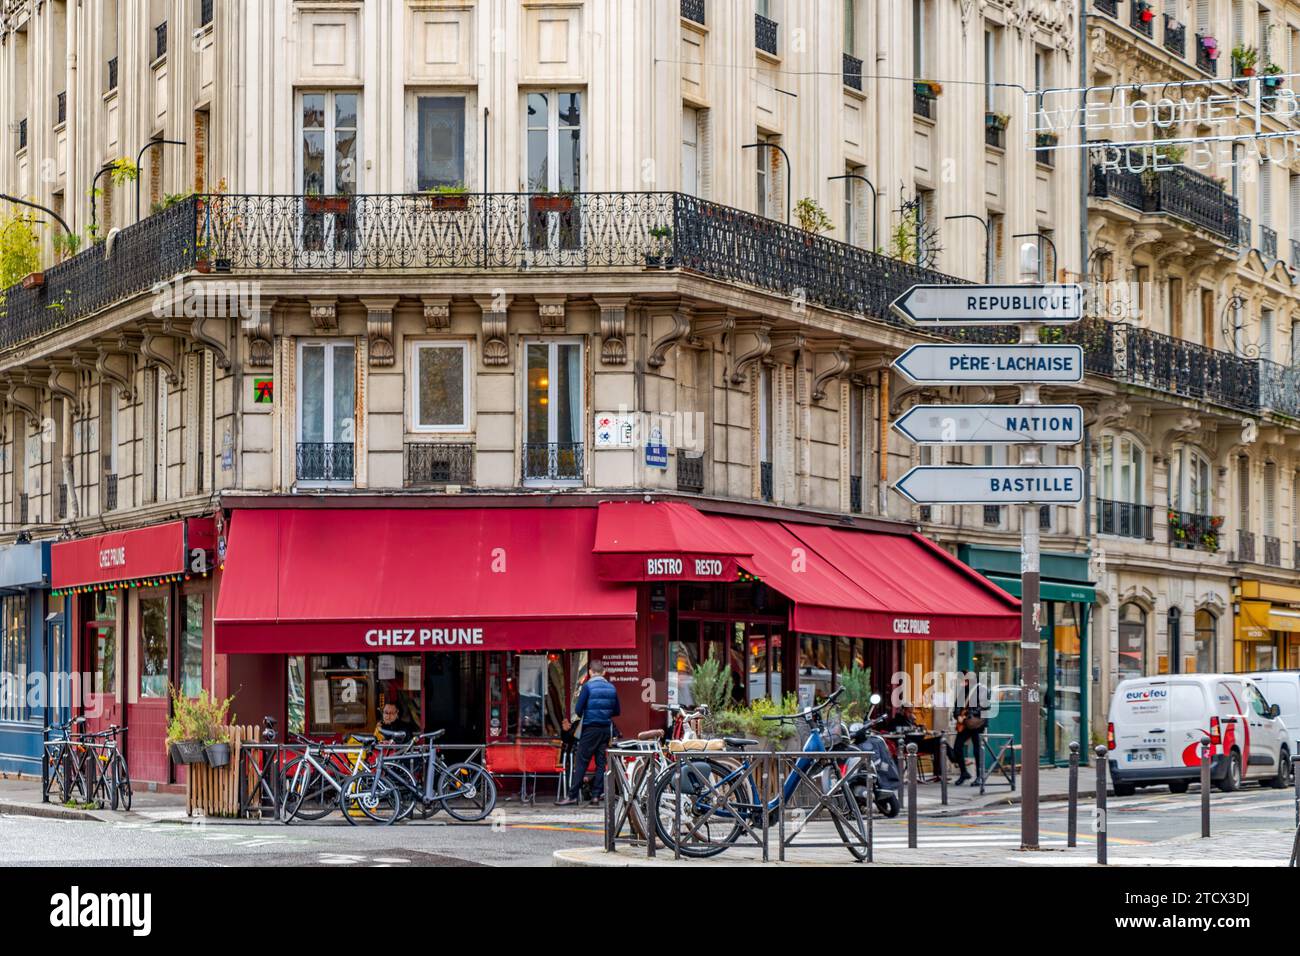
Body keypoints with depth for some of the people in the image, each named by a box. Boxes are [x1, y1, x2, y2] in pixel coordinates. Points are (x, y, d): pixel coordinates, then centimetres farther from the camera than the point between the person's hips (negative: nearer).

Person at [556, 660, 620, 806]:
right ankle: (597, 794, 7)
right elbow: (617, 712, 11)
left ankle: (572, 795, -5)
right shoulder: (611, 688, 5)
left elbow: (578, 709, -12)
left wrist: (578, 715, 9)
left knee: (581, 762, -3)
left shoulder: (588, 686, -10)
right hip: (606, 729, 5)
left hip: (590, 728, -4)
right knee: (601, 762, 9)